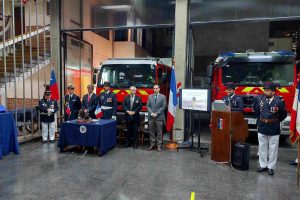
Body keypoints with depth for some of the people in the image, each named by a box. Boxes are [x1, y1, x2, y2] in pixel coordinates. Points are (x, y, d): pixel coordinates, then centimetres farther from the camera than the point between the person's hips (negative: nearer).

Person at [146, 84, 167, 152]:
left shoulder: (163, 97, 2)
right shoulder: (150, 96, 11)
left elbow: (163, 107, -4)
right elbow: (148, 106, 7)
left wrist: (156, 114, -12)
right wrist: (151, 113, -8)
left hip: (159, 117, -3)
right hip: (151, 117, 3)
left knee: (159, 132, 2)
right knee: (151, 131, 7)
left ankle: (159, 146, 10)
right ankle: (152, 144, 17)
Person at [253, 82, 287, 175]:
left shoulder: (279, 102, -13)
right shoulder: (260, 100, -4)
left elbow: (283, 115, 1)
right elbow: (255, 109, 16)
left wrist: (275, 121, 5)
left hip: (274, 130, -3)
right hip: (262, 128, 3)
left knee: (273, 149, 9)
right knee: (262, 148, 12)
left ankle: (271, 167, 23)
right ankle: (263, 165, 25)